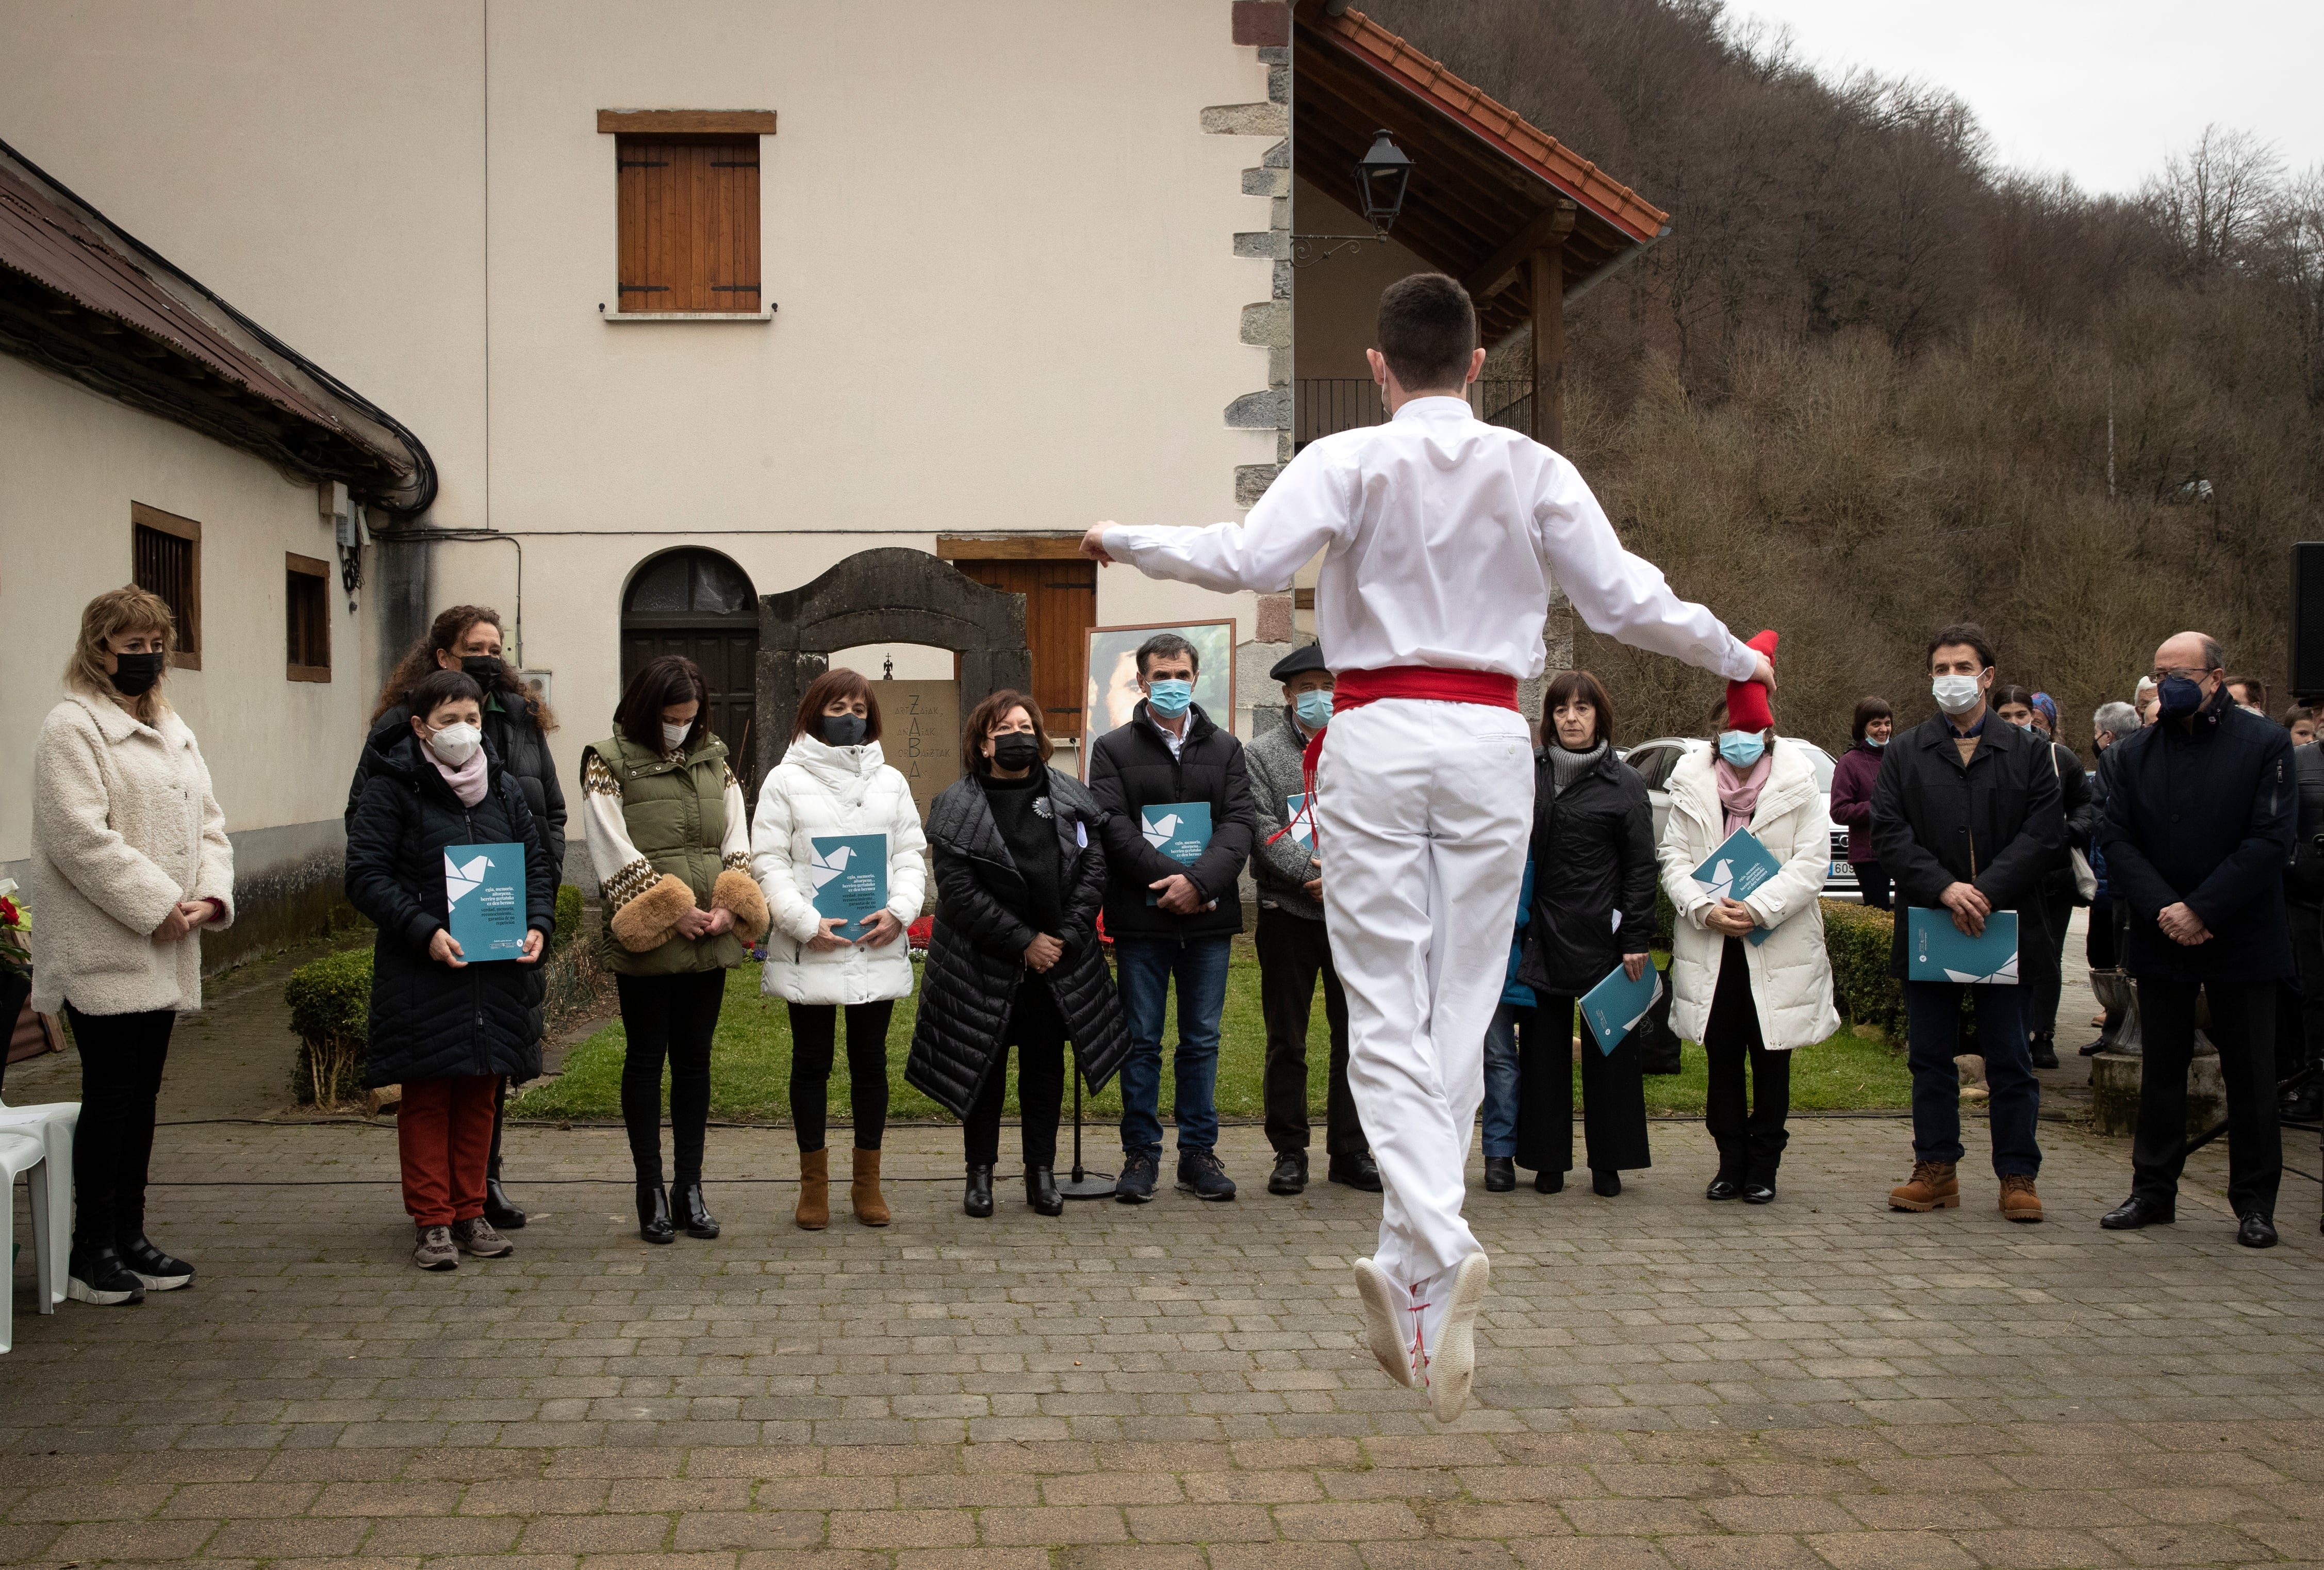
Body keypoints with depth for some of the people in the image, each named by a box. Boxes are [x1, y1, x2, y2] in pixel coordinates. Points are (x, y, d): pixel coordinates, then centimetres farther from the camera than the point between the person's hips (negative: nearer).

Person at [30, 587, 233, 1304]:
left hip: (163, 952, 8)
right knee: (111, 1094, -5)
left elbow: (207, 823, 17)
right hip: (103, 953, -8)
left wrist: (211, 895, -2)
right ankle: (91, 1253, 2)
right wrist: (156, 906, -18)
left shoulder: (174, 733, 18)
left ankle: (129, 1238, 20)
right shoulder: (72, 728, -9)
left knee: (142, 1095, 12)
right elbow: (80, 837, -18)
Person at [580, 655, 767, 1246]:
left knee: (695, 1058, 9)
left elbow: (738, 842, 10)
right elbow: (612, 849, -10)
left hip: (710, 936, 4)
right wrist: (671, 909, -15)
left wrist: (731, 907, -6)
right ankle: (651, 1191, 10)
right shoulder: (609, 761, -2)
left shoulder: (714, 757, 12)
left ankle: (690, 1188, 15)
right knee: (646, 1058, 3)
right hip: (646, 937, -4)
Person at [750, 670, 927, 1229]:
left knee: (871, 1062, 8)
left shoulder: (890, 781, 12)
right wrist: (806, 924, -15)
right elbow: (768, 862, -4)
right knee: (812, 1062, 6)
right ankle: (814, 1183, 16)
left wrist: (900, 910, -9)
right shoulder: (787, 780, 1)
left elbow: (912, 855, 10)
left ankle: (867, 1180, 19)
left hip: (877, 947, 3)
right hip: (809, 951, -3)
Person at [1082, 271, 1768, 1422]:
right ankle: (1408, 1268, 10)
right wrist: (1733, 657, 21)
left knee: (1387, 1012, -1)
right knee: (1461, 1006, 8)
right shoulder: (1535, 470, 6)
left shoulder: (1347, 461, -1)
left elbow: (1248, 559, -14)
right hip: (1489, 737, 2)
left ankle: (1438, 1249, -19)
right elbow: (1627, 601, 5)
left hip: (1377, 735, -2)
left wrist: (1125, 539, 2)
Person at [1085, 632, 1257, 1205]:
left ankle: (1199, 1153, 15)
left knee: (1202, 1040, 7)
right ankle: (1141, 1153, 11)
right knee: (1142, 1042, 3)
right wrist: (1171, 878, -17)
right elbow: (1113, 826, -6)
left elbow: (1240, 823, 0)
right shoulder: (1113, 749, 5)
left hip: (1208, 918, 2)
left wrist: (1200, 881, -16)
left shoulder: (1225, 748, 11)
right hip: (1142, 916, -2)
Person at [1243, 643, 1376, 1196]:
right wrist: (1313, 874, -17)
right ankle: (1289, 1152, 14)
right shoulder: (1260, 753, 2)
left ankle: (1350, 1151, 17)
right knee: (1286, 1040, 5)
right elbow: (1262, 829, -8)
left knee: (1355, 1035, 6)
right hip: (1289, 914, -2)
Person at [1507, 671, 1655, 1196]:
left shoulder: (1625, 784, 1)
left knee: (1607, 1050, 3)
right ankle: (1549, 1162, 13)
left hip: (1601, 938, -2)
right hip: (1544, 937, 2)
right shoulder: (1532, 778, 9)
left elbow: (1640, 868, -1)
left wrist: (1637, 940, -7)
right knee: (1545, 1050, 5)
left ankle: (1607, 1164, 12)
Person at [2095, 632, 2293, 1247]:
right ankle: (2153, 1190, 20)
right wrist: (2163, 909, -13)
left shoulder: (2266, 744, -5)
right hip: (2162, 938, 3)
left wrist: (2201, 909, -16)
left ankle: (2254, 1203, 13)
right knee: (2160, 1071, 10)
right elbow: (2116, 839, 1)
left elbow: (2271, 840, -12)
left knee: (2250, 1075, 3)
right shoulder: (2135, 754, 6)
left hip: (2241, 937, -3)